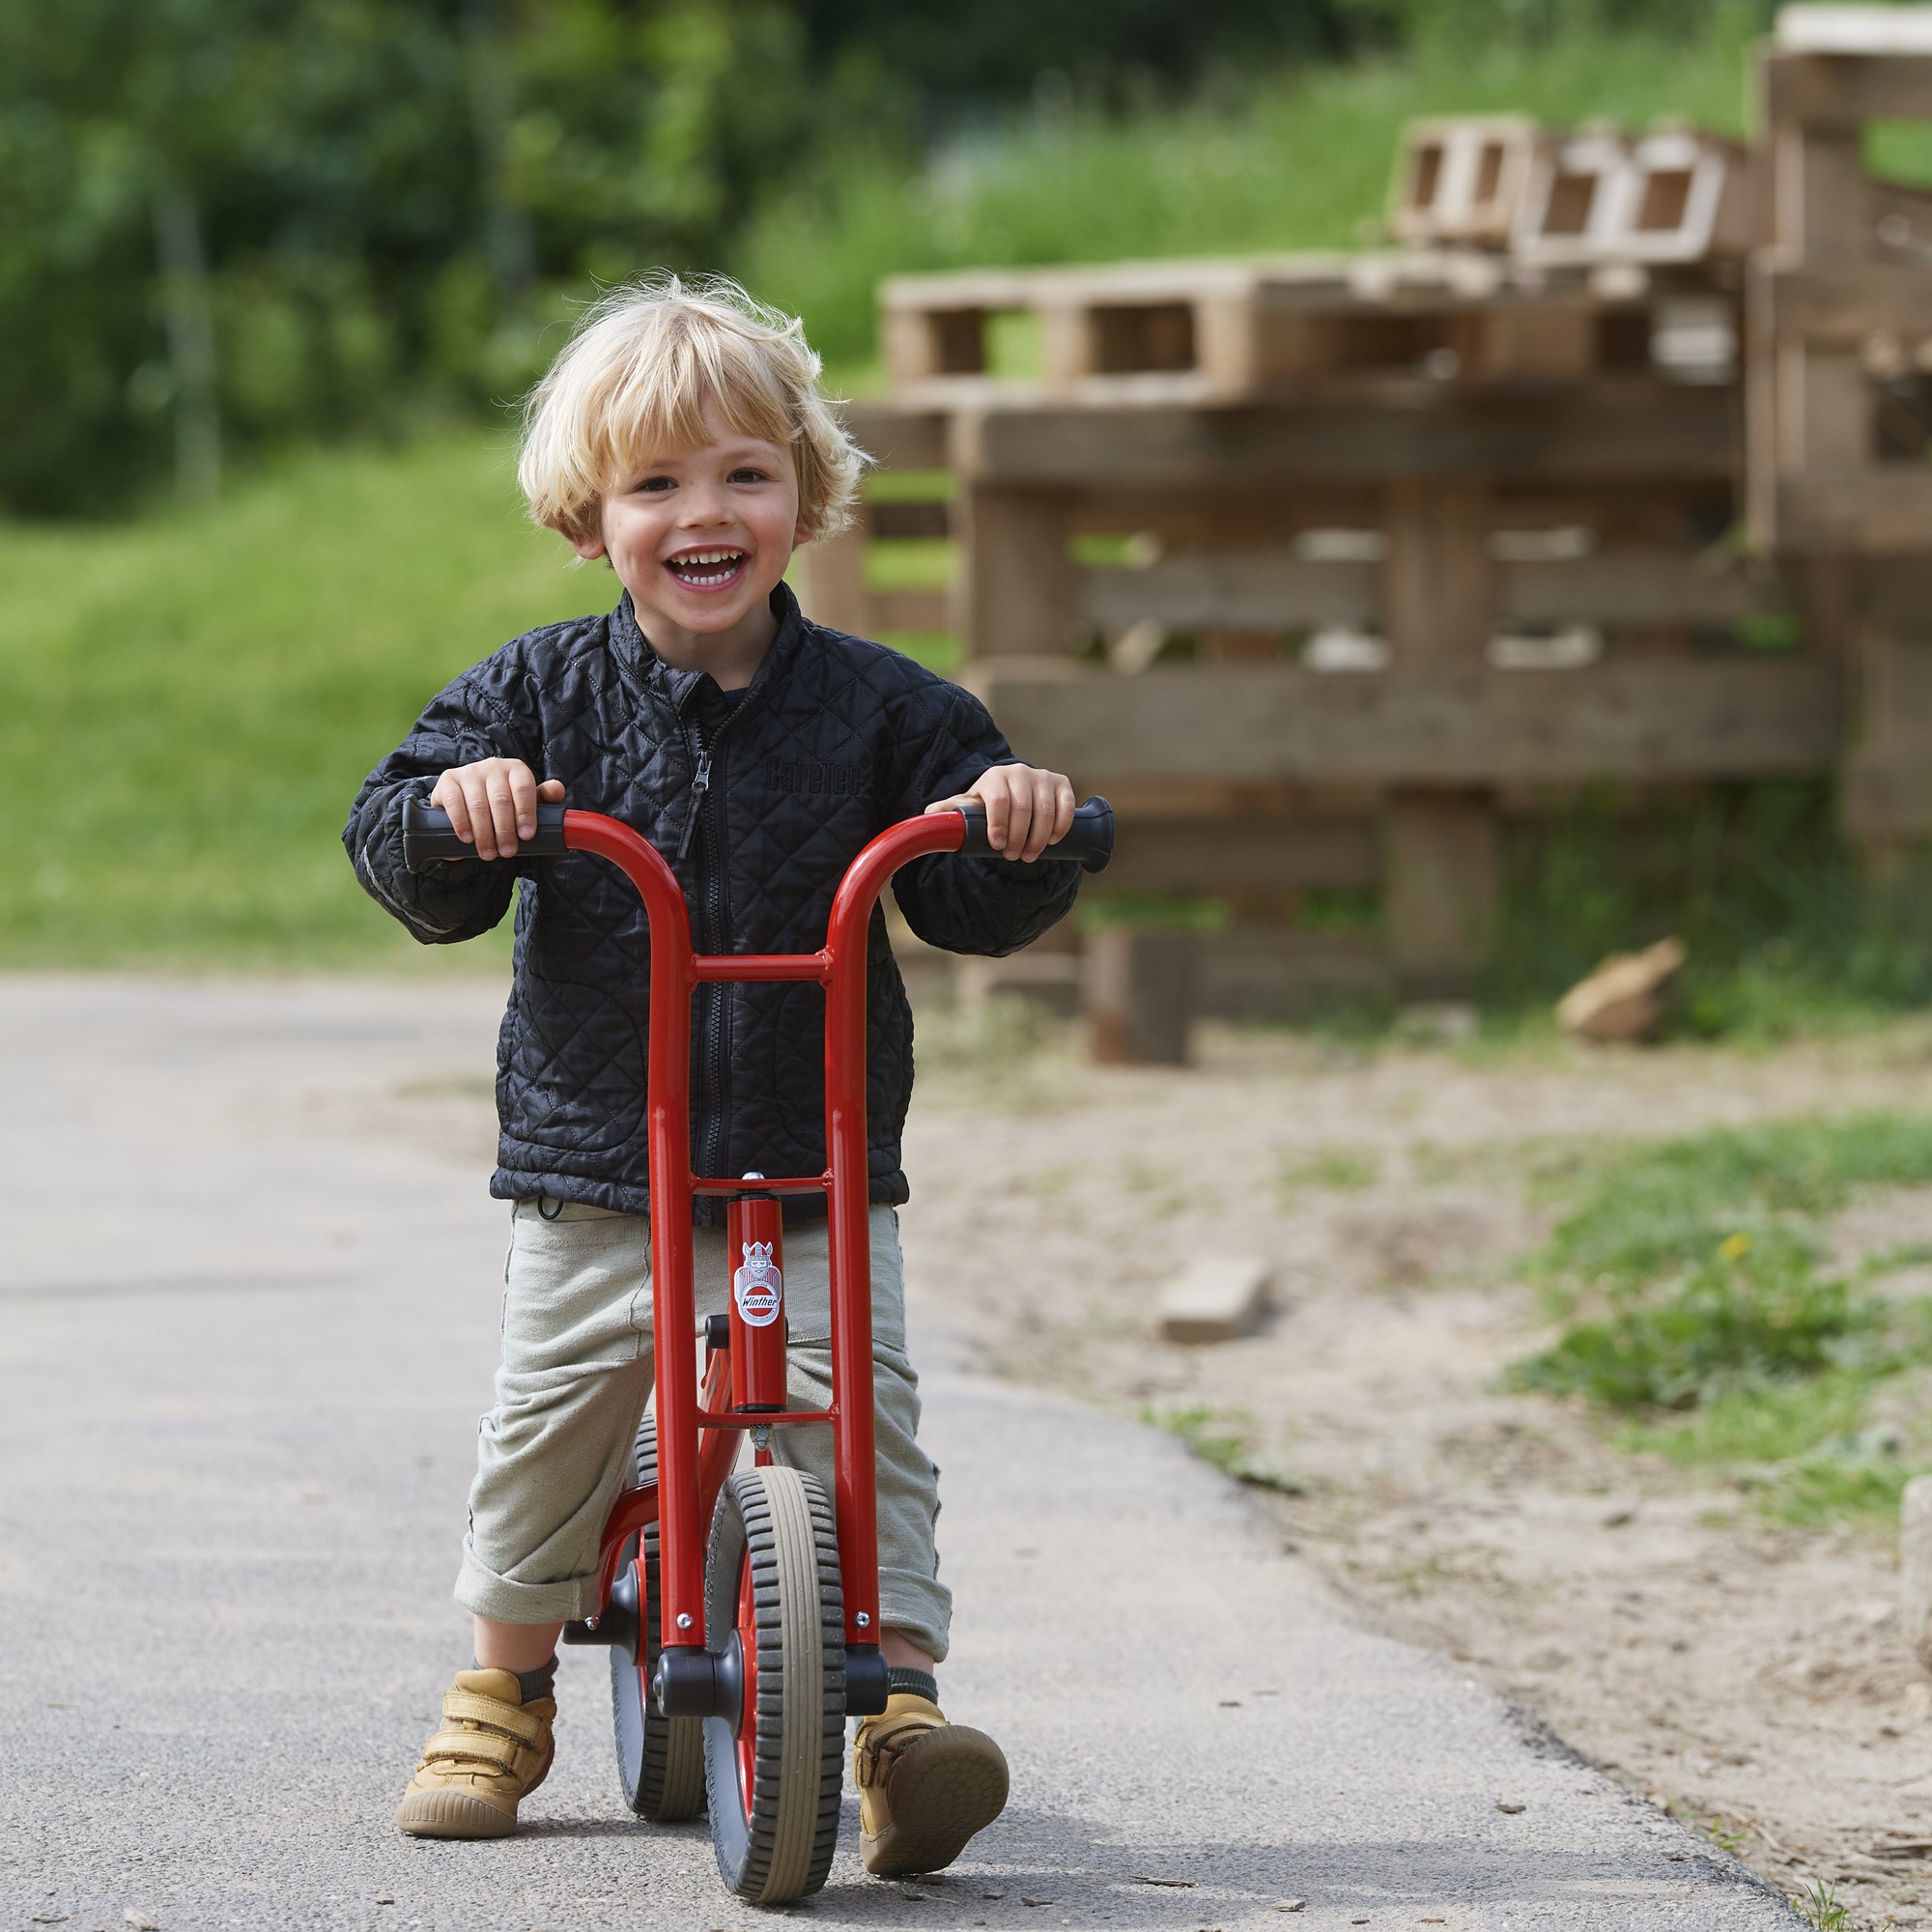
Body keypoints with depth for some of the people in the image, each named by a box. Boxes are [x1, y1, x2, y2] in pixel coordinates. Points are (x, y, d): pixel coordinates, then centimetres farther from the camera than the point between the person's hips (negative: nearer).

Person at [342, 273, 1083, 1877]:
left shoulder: (878, 709, 0)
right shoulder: (540, 698, 1)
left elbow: (975, 911, -1)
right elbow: (409, 869, -4)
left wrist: (1015, 829, -23)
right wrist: (453, 810, -26)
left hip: (819, 1176, -1)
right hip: (593, 1175, 1)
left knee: (863, 1421, -13)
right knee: (548, 1432, 8)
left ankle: (899, 1701, -12)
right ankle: (507, 1686, 29)